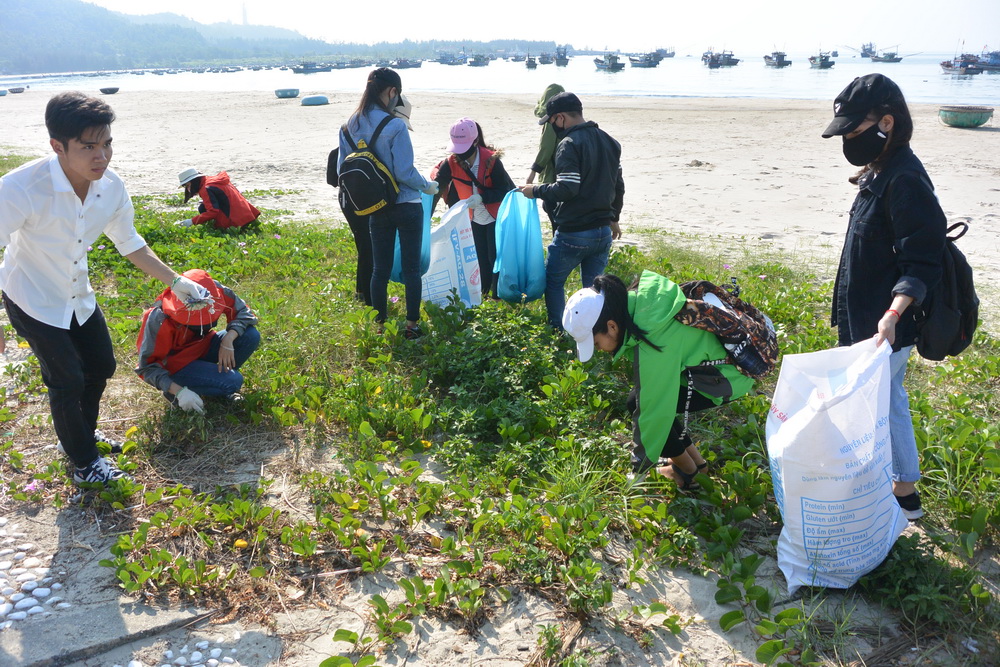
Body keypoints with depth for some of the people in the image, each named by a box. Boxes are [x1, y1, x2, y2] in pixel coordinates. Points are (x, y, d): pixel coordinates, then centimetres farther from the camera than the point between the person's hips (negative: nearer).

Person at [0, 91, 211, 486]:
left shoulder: (112, 188, -15)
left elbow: (130, 244, 3)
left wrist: (175, 281, 2)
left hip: (78, 296, 6)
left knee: (101, 366, 16)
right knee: (67, 380, -2)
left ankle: (80, 435, 43)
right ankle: (85, 464, 19)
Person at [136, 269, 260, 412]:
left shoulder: (215, 290, -23)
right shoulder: (159, 320, -31)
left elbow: (243, 312, -11)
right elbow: (147, 366, -24)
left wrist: (228, 339, -30)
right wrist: (179, 392, -35)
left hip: (204, 347, 6)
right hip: (177, 364, -6)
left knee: (251, 336, -17)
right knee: (232, 382, -26)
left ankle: (221, 374, 3)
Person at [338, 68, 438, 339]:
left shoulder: (351, 125, 1)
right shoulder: (395, 126, -18)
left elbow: (342, 168, 6)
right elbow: (404, 171, -19)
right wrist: (428, 186, -1)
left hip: (375, 208, 6)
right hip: (405, 206, -5)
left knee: (380, 268, 13)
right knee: (411, 267, 5)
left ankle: (379, 326, 19)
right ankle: (412, 326, 10)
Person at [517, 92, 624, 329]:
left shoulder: (569, 145, -16)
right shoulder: (610, 142, 10)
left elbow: (567, 189, -24)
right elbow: (618, 186, 16)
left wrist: (536, 191, -9)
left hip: (574, 233, -7)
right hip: (603, 231, 7)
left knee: (553, 281, 11)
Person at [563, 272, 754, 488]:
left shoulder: (653, 346, -34)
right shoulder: (635, 301, -13)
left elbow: (656, 411, -25)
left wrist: (639, 468, -11)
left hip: (725, 376, -9)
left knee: (638, 403, -12)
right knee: (642, 395, 6)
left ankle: (687, 470, 8)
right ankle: (696, 459, 20)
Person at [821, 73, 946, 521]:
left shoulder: (905, 182, -23)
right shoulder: (880, 174, 7)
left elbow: (921, 265, -25)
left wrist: (893, 314, -39)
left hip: (884, 329, -10)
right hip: (865, 320, 10)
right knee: (889, 401, 20)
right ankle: (905, 492, 37)